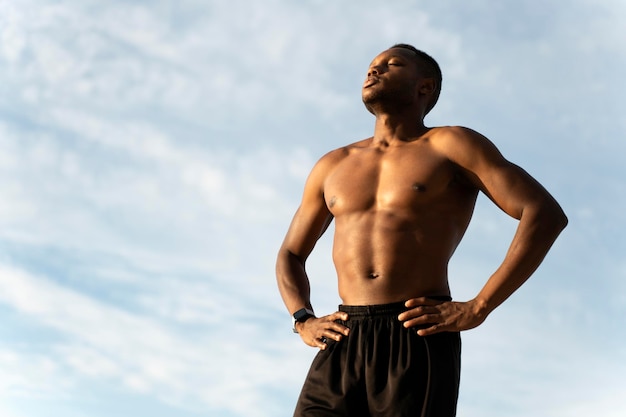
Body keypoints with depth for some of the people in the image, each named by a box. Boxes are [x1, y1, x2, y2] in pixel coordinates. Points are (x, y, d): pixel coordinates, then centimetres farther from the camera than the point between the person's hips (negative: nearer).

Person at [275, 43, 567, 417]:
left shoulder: (452, 146, 8)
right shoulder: (332, 167, 22)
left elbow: (546, 215, -2)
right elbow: (290, 255, 31)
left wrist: (476, 309, -10)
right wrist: (304, 322, 10)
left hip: (420, 339, -4)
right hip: (342, 347, 4)